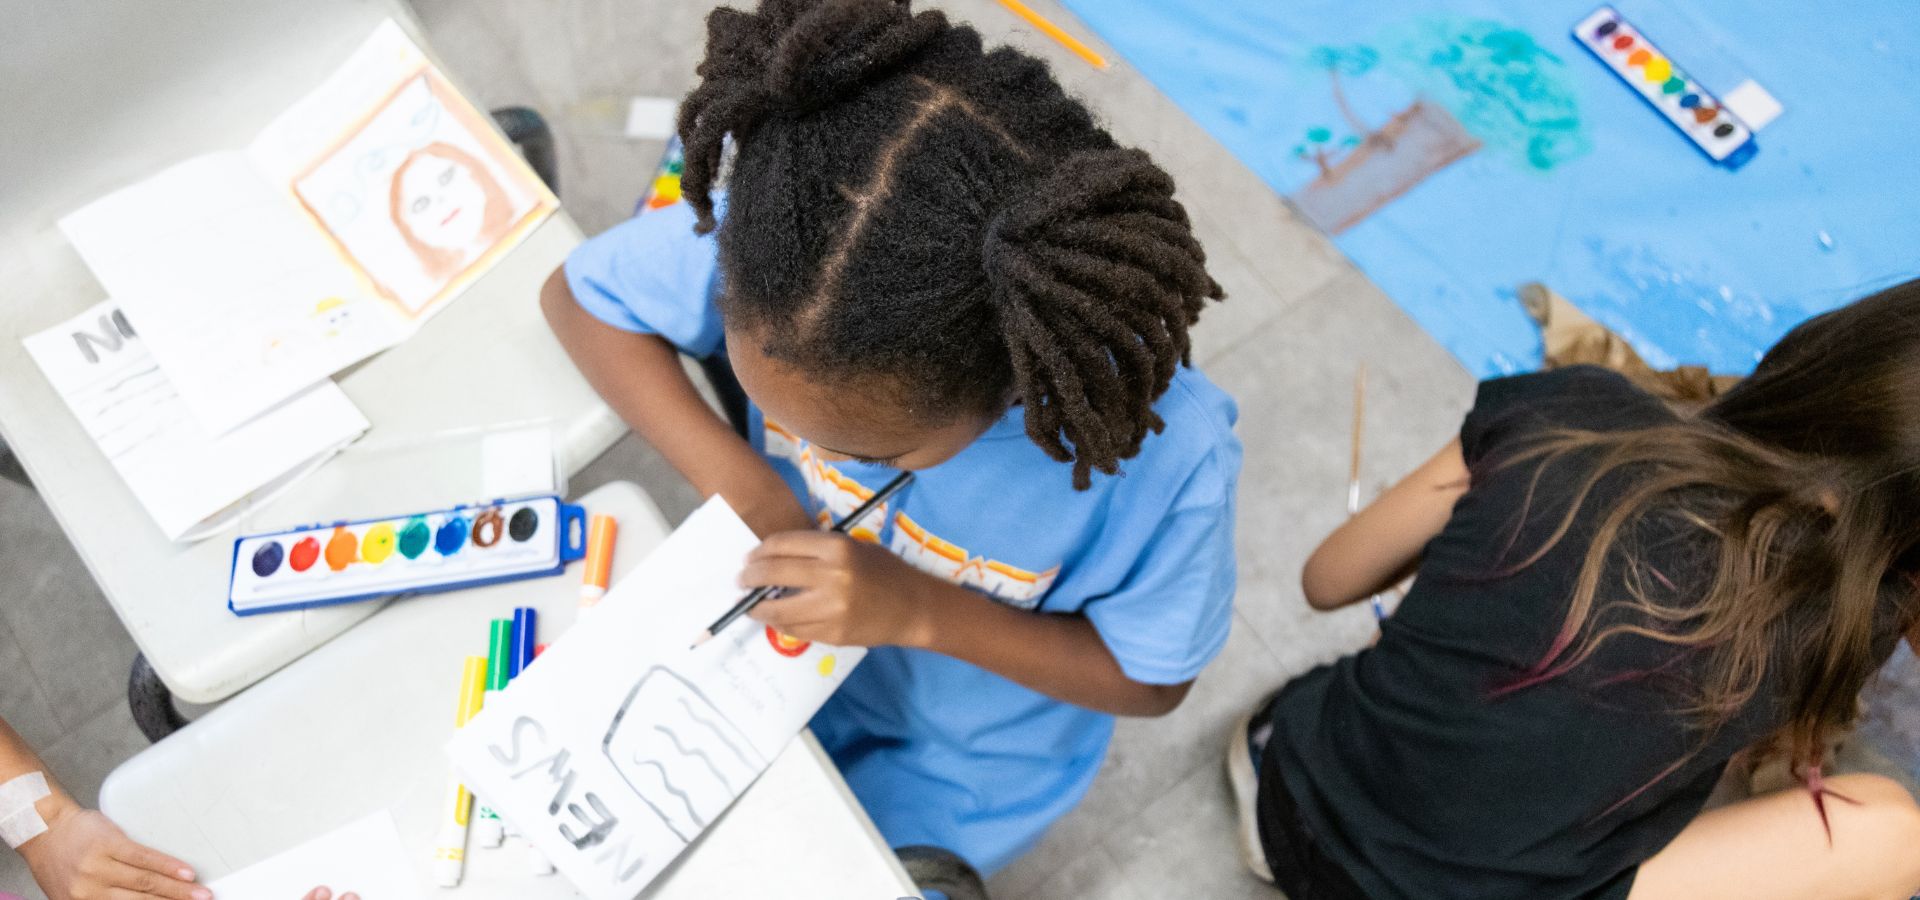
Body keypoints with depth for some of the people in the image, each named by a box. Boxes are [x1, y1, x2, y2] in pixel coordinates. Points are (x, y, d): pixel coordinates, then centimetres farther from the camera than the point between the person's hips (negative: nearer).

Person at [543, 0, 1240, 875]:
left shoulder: (1166, 454, -39)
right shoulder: (763, 242, -34)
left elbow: (1150, 679, -20)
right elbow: (578, 296, -15)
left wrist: (921, 613, -36)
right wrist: (738, 480, -32)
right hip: (784, 643, 3)